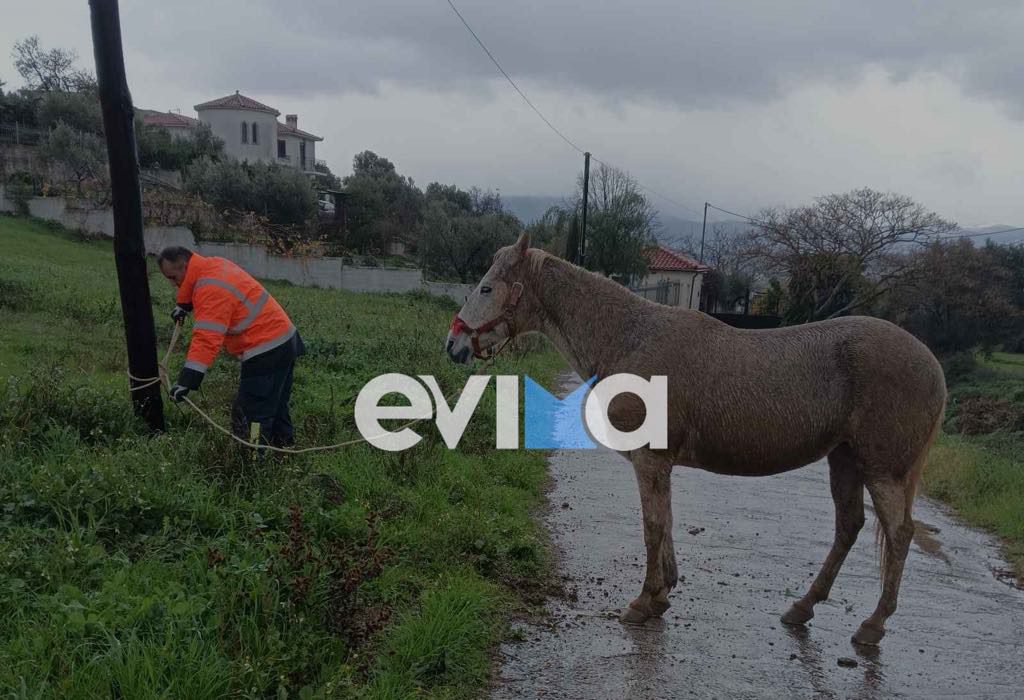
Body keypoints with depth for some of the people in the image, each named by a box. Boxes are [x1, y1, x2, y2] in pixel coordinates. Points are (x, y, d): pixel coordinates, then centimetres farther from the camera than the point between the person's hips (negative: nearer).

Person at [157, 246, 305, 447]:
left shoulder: (211, 288, -22)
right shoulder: (215, 264, 8)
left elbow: (207, 339, -30)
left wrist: (186, 381, -32)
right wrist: (184, 305, 22)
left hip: (266, 352, -11)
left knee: (249, 416, -11)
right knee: (275, 407, 22)